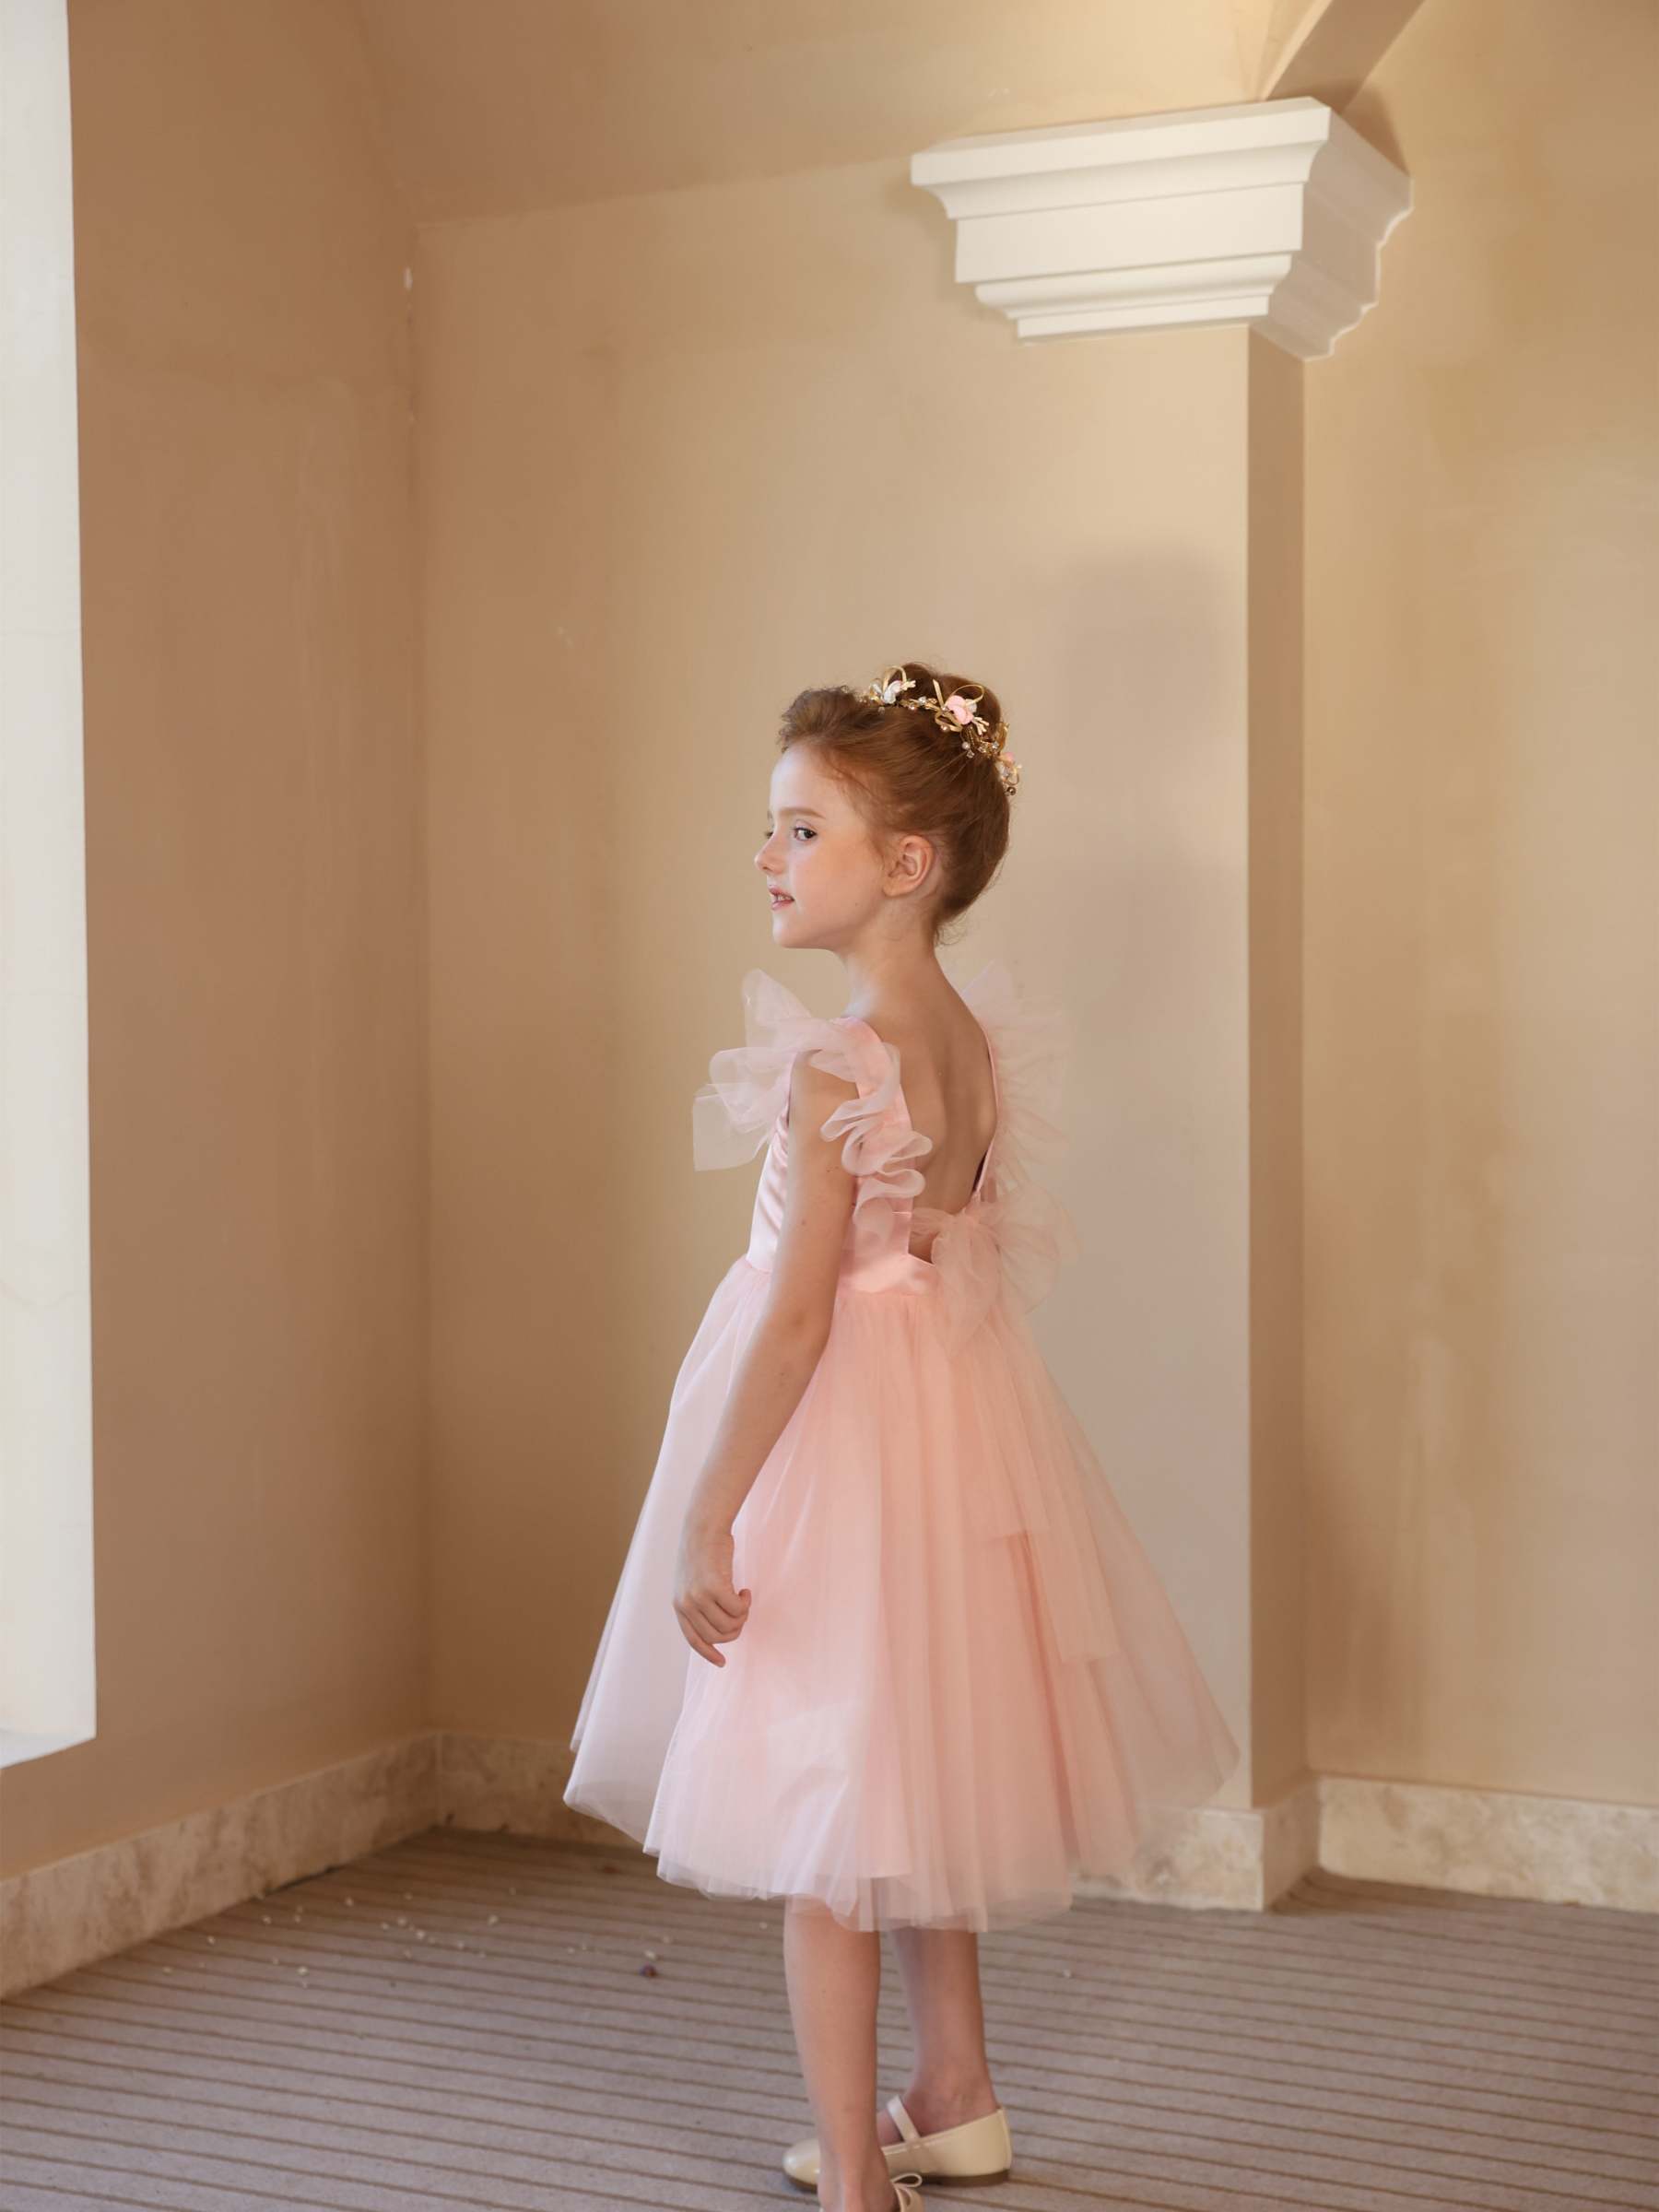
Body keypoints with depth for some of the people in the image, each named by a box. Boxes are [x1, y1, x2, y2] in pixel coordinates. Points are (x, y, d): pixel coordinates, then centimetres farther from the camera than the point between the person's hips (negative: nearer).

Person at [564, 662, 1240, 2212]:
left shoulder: (832, 1068, -21)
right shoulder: (979, 1046, 3)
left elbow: (796, 1314, -22)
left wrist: (707, 1517, -16)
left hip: (842, 1442, -8)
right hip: (958, 1420, 9)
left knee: (819, 1827, 4)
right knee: (917, 1785, 22)